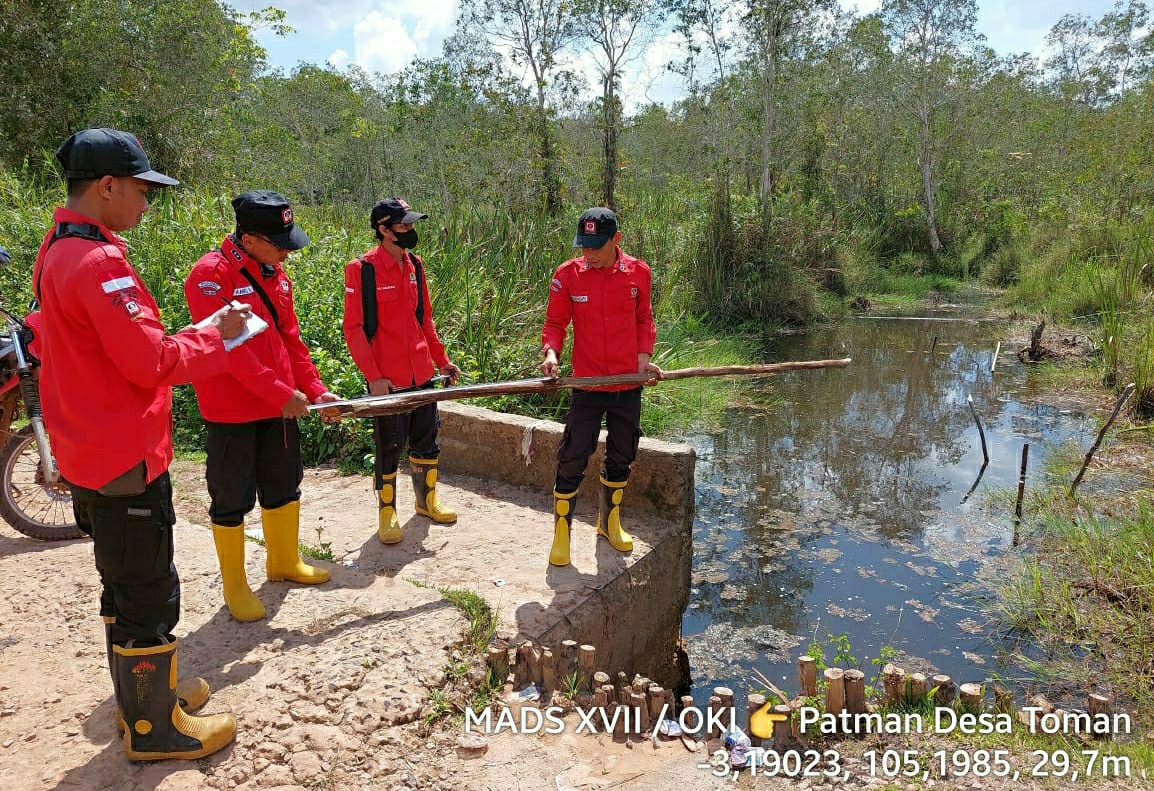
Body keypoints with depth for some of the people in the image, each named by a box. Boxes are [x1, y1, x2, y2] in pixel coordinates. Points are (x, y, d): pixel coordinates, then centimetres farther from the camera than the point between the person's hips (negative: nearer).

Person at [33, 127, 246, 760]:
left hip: (91, 456, 10)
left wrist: (196, 333, 6)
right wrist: (214, 332, -9)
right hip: (124, 463, -10)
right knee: (150, 596, 4)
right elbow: (152, 363, -23)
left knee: (124, 585, 22)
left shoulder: (57, 252, 11)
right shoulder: (98, 262, -22)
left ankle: (138, 693, 39)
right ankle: (153, 728, 19)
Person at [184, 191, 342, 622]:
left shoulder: (275, 273, 7)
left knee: (284, 484, 19)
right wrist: (282, 394, -22)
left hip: (280, 405, 8)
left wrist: (315, 388, 4)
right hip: (231, 411, -7)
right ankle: (235, 586, 22)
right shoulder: (209, 274, -17)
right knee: (232, 499, 5)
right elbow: (229, 348, -22)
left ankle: (284, 561, 38)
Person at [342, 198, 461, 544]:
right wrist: (373, 376, -16)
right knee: (389, 447, 5)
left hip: (422, 373, 6)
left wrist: (442, 360, 15)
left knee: (426, 438, 16)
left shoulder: (415, 266, 7)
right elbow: (353, 329, -11)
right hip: (387, 380, -6)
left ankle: (426, 499, 34)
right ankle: (387, 512, 22)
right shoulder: (362, 269, -11)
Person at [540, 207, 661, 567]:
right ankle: (561, 532, 15)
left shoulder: (638, 272, -3)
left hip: (629, 383, 2)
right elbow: (555, 322, -1)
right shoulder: (567, 274, -8)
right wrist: (551, 351, -20)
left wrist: (643, 355, -4)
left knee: (622, 457, 16)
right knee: (573, 459, -3)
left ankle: (610, 521, 38)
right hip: (587, 384, -2)